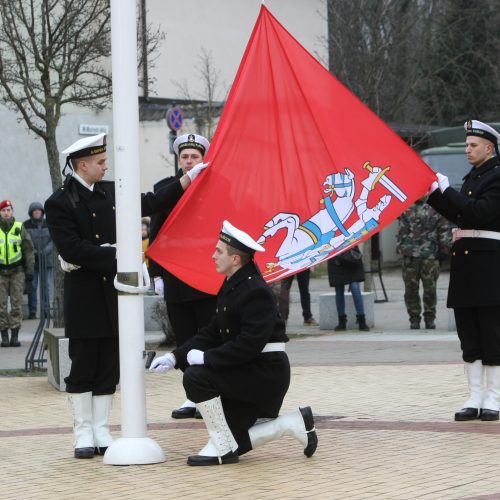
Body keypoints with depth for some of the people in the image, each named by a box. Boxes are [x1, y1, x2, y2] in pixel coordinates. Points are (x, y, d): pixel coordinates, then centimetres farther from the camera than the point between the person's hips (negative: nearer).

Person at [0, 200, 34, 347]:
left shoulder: (19, 228, 4)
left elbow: (29, 250, 7)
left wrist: (30, 272, 2)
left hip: (17, 271, 0)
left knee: (17, 304, -1)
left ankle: (15, 335, 3)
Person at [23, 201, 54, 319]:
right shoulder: (26, 225, -1)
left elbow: (53, 240, 2)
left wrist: (45, 250, -14)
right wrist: (33, 252, -16)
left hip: (47, 260, 1)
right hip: (32, 261, -1)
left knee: (46, 285, 2)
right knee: (32, 286, -2)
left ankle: (45, 310, 8)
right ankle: (32, 311, 2)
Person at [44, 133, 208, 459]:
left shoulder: (111, 192, 9)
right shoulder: (60, 203, -8)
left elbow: (151, 204, 15)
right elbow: (72, 249, -16)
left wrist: (188, 179, 11)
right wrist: (114, 253, -17)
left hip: (112, 292, 5)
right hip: (83, 295, -5)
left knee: (109, 367, 7)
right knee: (83, 367, 2)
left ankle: (101, 430, 14)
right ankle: (84, 432, 11)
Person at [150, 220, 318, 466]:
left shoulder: (256, 291, -20)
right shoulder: (231, 287, 11)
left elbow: (249, 345, -28)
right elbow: (212, 332, 11)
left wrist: (206, 357, -24)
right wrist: (176, 356, 1)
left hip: (266, 371, -10)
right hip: (248, 372, 10)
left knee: (196, 377, -24)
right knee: (233, 442, 9)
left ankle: (222, 446, -12)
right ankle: (294, 423, 18)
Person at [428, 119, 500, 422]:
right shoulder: (473, 177, 19)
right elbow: (459, 215, 17)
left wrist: (446, 190, -16)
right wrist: (435, 193, 5)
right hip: (465, 259, 8)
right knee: (469, 337, 7)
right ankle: (475, 399, 10)